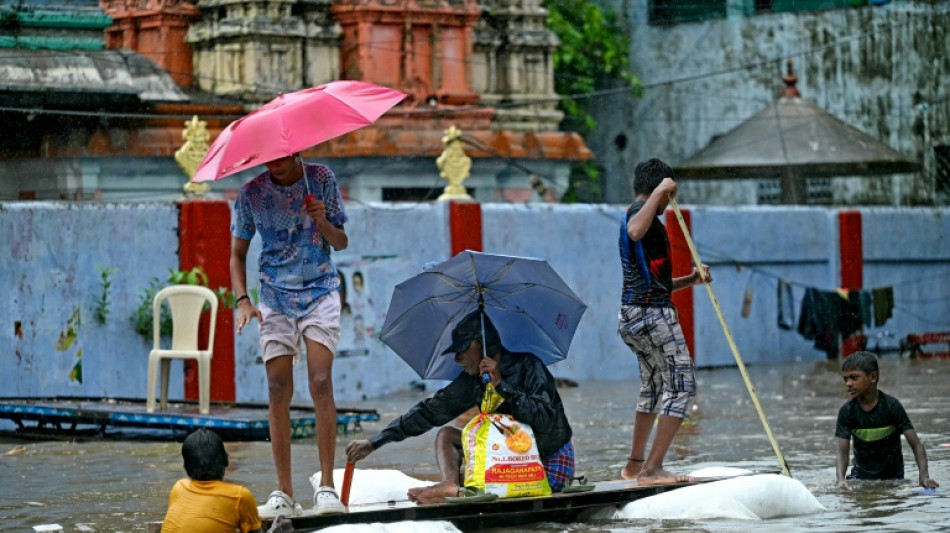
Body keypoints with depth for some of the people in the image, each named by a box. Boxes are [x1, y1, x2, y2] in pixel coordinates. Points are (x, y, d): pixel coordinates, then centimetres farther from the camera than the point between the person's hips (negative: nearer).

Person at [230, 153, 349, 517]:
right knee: (278, 391, -5)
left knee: (321, 382, -15)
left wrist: (323, 223, -17)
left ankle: (326, 487, -12)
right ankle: (284, 494, -1)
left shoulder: (321, 179, -2)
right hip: (276, 297, 1)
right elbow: (238, 254, 7)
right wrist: (243, 300, -7)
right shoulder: (252, 193, -1)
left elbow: (341, 242, 4)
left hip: (319, 291, -1)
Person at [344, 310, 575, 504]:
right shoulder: (471, 381, 4)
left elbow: (546, 421, -27)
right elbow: (429, 412, 2)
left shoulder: (528, 367, -14)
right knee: (446, 435, -2)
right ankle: (450, 483, -32)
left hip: (551, 463, -7)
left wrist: (501, 385, -28)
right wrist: (374, 442, -4)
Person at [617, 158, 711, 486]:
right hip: (653, 314, -11)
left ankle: (635, 463, 35)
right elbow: (635, 231, -37)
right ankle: (652, 469, -18)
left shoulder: (635, 214, 23)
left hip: (630, 315, 11)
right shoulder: (641, 211, -8)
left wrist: (689, 280, 18)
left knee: (653, 385, 25)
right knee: (682, 385, -10)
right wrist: (660, 191, -27)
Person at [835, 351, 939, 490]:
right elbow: (843, 452, -12)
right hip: (861, 475, 2)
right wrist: (841, 478, -32)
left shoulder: (891, 405, -15)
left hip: (892, 475, -2)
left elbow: (916, 445, -16)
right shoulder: (847, 411, -9)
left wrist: (924, 475, -31)